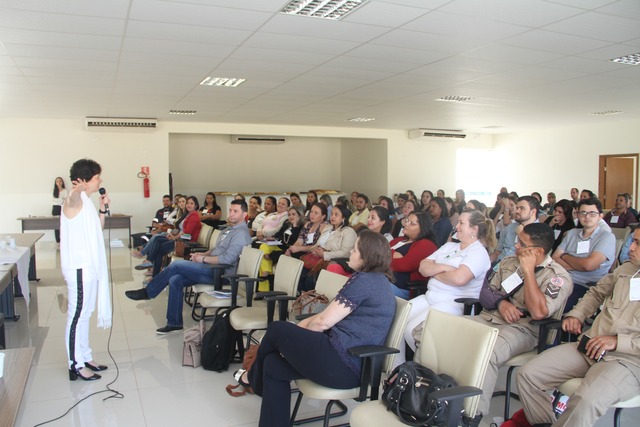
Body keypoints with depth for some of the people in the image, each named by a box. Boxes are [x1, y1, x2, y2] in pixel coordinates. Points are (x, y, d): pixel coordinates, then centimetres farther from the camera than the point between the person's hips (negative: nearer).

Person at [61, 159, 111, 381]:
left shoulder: (86, 201, 14)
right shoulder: (74, 200, -15)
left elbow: (97, 229, 22)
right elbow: (73, 196, -42)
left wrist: (102, 209, 9)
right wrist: (78, 189, -63)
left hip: (89, 266, 10)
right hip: (79, 268, -10)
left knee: (85, 313, 17)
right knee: (77, 315, -1)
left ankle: (85, 357, 29)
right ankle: (76, 366, 8)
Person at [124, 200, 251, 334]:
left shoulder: (241, 233, -14)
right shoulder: (228, 230, 18)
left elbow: (227, 259, -24)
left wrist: (203, 259, -13)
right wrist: (203, 254, 7)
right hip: (212, 268, 9)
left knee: (176, 265, -13)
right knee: (175, 280, -5)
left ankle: (147, 292, 5)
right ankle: (174, 323, 3)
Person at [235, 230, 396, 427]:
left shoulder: (364, 280, -13)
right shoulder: (377, 280, 18)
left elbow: (323, 322, -11)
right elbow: (331, 314, 21)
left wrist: (300, 333, 8)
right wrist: (304, 323, 11)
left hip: (342, 364, -10)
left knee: (277, 330, 7)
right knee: (273, 364, 9)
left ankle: (252, 377, 34)